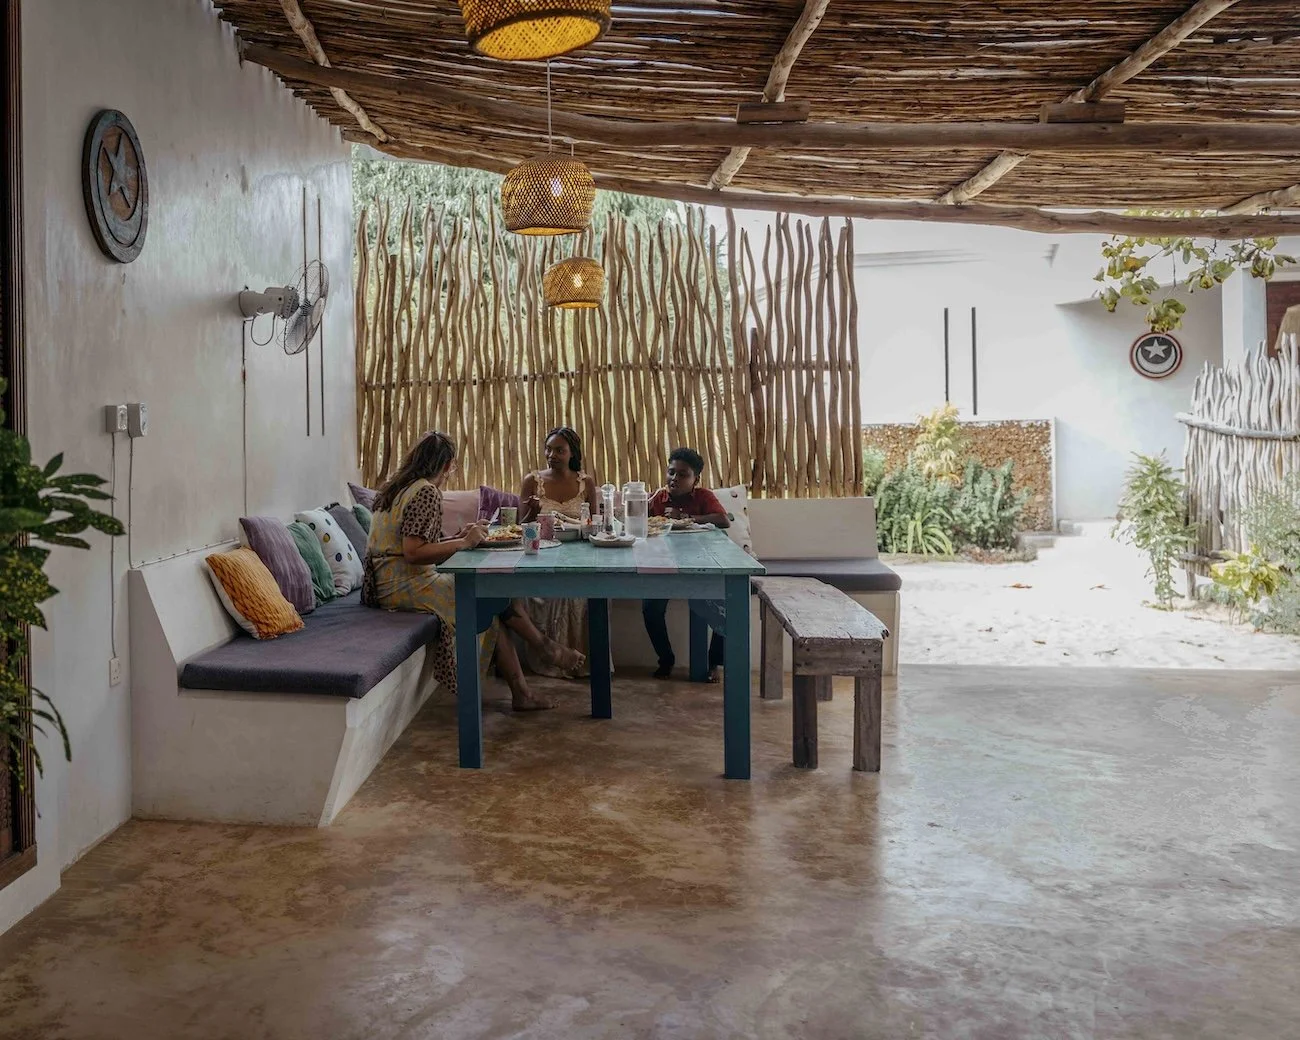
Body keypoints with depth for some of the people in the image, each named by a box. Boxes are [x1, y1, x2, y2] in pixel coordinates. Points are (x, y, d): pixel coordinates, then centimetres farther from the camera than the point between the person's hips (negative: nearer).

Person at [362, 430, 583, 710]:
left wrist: (458, 537, 13)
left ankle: (521, 693, 2)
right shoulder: (427, 492, -15)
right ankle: (545, 647, 14)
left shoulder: (395, 488, 15)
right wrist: (463, 543, -17)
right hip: (404, 586, -10)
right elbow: (413, 553, -24)